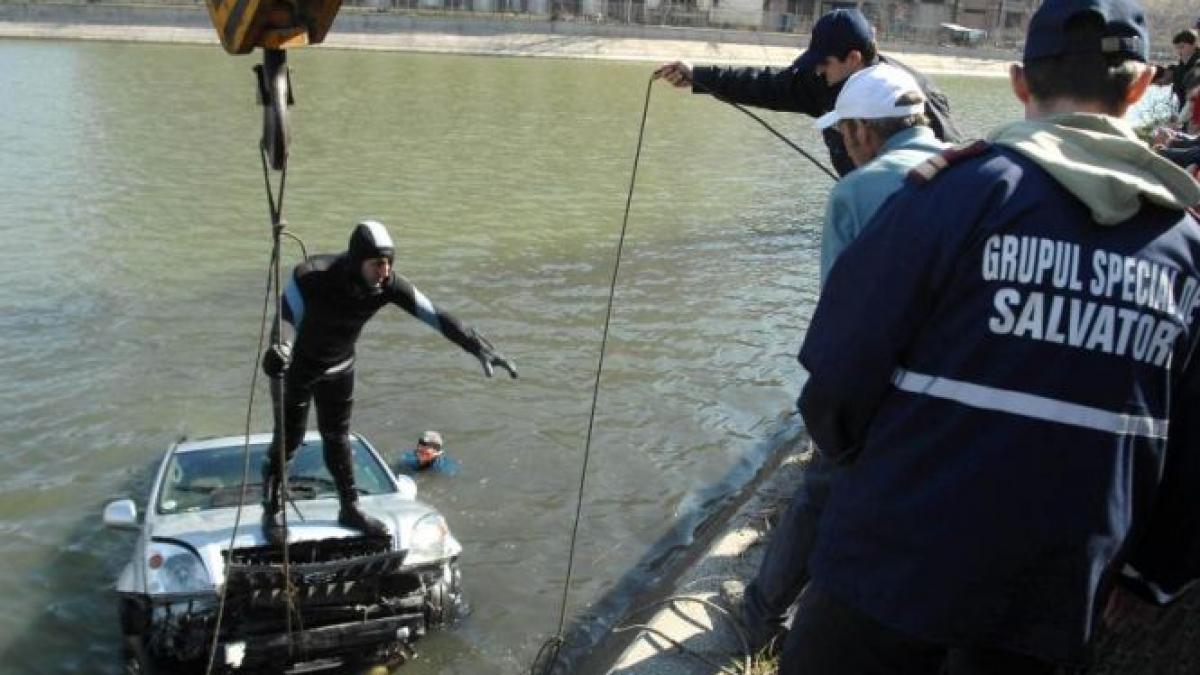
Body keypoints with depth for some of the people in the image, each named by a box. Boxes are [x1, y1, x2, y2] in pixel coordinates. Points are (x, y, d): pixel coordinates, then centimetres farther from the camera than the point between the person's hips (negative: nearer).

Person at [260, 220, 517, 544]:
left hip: (339, 368, 3)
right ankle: (273, 512, 24)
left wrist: (481, 348, -31)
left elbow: (436, 316, -24)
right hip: (295, 367, -3)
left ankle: (350, 509, 29)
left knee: (337, 438, 14)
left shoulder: (388, 285, -25)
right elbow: (287, 318, -42)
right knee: (288, 438, 4)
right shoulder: (312, 276, -35)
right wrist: (278, 349, -66)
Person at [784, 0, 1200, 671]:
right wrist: (1145, 574, 18)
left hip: (899, 562, -4)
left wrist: (858, 454, 9)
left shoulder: (965, 189, -11)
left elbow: (841, 368, -12)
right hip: (1061, 595, 4)